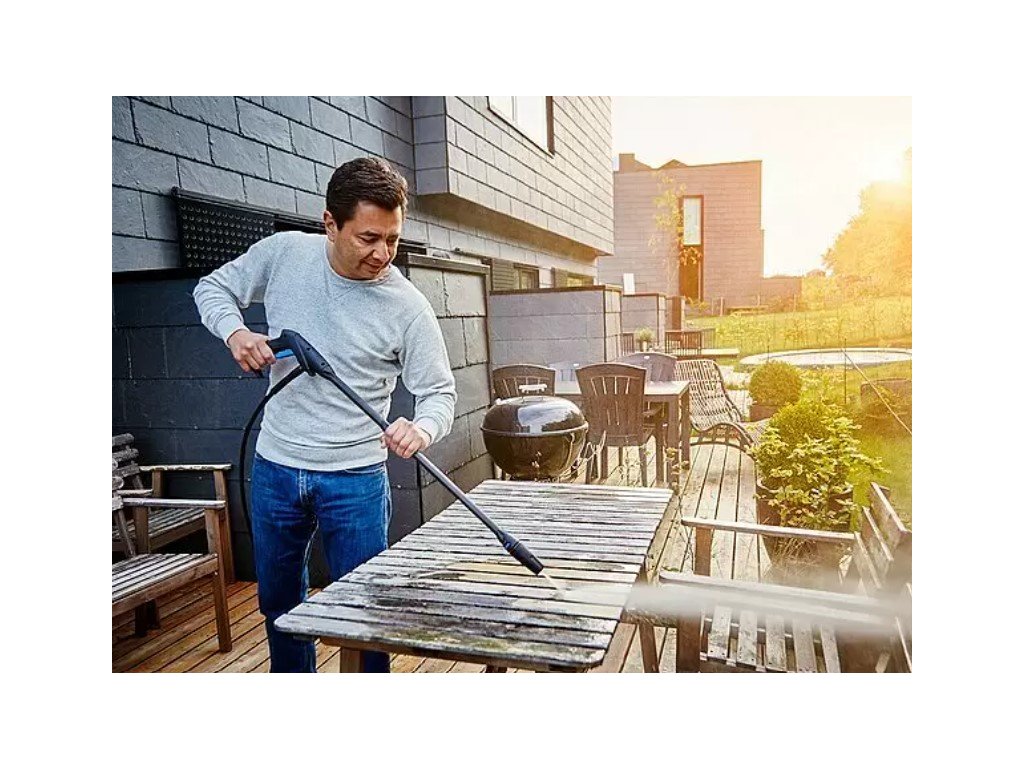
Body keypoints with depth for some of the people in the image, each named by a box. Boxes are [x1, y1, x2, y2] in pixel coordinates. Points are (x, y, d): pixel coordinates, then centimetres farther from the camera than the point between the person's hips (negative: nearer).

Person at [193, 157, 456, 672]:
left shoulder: (407, 307, -15)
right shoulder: (283, 253, -6)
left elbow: (439, 392, -9)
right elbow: (213, 288, 10)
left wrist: (422, 429, -32)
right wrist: (234, 330, -12)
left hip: (355, 479, -3)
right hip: (274, 469, 4)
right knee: (278, 602, 22)